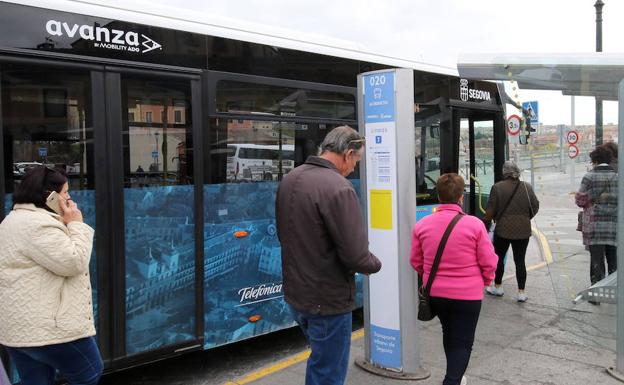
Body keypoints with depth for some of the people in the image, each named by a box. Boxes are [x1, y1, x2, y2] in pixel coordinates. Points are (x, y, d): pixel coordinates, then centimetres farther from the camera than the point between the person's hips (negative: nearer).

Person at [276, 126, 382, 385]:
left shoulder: (289, 180, 3)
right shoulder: (338, 188, -23)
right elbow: (356, 257, -24)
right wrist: (375, 265, -3)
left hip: (295, 293, 8)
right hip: (327, 301, -8)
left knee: (319, 361, 28)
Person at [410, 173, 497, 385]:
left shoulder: (422, 225, -6)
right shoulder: (474, 224, -16)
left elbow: (415, 260, 3)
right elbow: (489, 262, -10)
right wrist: (485, 281, 10)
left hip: (435, 293, 4)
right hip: (468, 294, -4)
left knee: (449, 334, 26)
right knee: (463, 343, 9)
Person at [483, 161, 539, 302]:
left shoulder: (497, 187, -10)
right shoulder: (527, 187, -1)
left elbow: (490, 211, -8)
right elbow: (535, 206, 7)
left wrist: (485, 226, 3)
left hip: (503, 229, -2)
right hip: (523, 230, 2)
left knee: (499, 258, 14)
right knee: (520, 260, 7)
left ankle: (498, 287, 25)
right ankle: (521, 292, 9)